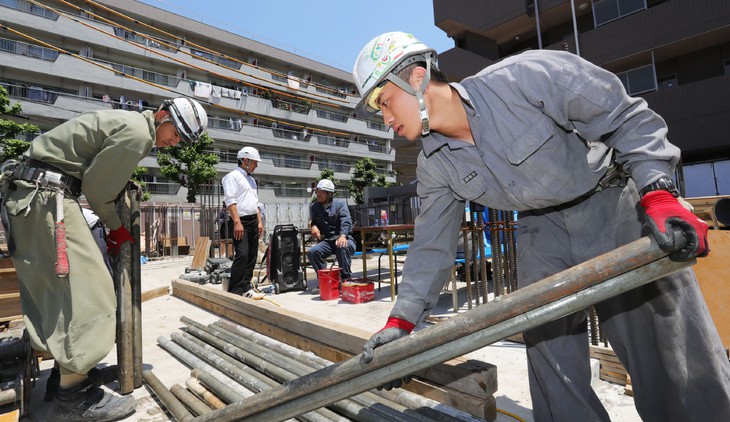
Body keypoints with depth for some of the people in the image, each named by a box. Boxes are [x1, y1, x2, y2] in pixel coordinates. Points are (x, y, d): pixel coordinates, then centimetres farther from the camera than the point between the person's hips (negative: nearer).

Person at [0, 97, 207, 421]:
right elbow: (96, 184, -12)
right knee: (84, 286, -12)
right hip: (46, 194, -11)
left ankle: (69, 368, 27)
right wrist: (115, 227, 3)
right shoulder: (137, 131, -14)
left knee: (53, 286, 14)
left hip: (29, 193, 11)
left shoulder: (129, 123, 18)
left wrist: (114, 227, 15)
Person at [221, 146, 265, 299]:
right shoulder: (233, 176, -6)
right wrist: (237, 222, -22)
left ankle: (245, 288, 15)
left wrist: (259, 222, 15)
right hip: (240, 222, -8)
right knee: (242, 255, -15)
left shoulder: (251, 179, 20)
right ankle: (234, 291, -7)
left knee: (251, 257, 8)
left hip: (253, 222, 9)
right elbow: (230, 201, -15)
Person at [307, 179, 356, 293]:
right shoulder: (314, 206, 16)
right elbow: (313, 220, 31)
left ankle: (346, 280, -25)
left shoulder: (339, 204, 2)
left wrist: (343, 236, -34)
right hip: (326, 241, 4)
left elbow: (346, 221, -13)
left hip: (343, 238, -4)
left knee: (342, 248, -39)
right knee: (311, 252, -25)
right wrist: (313, 225, 4)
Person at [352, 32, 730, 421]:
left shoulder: (525, 77, -24)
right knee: (549, 353, 4)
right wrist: (401, 321, -4)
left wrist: (659, 195, -29)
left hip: (615, 205, -3)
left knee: (677, 354, -1)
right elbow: (432, 244, -2)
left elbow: (628, 120, -15)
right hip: (542, 227, 4)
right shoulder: (434, 166, -7)